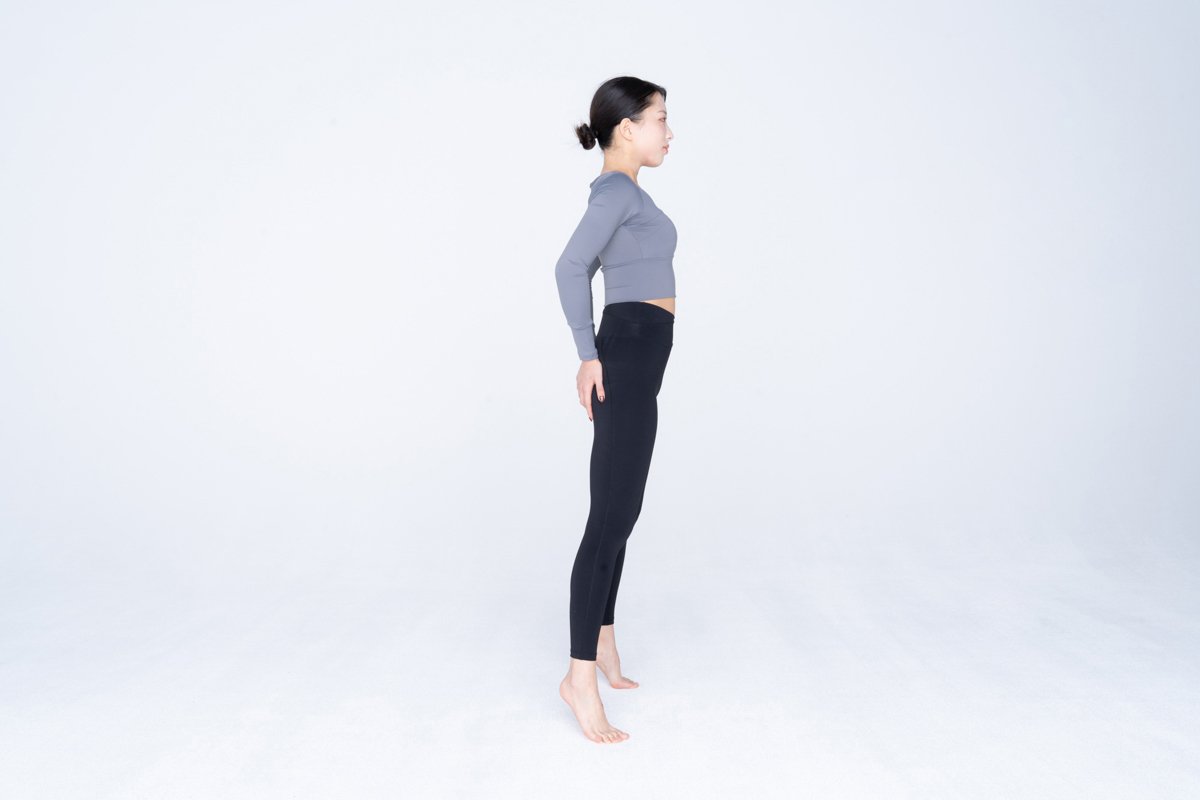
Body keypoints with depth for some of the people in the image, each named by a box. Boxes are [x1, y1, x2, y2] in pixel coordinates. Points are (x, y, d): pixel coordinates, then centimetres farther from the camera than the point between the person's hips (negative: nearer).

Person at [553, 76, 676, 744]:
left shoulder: (623, 192, 19)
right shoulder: (618, 189, -10)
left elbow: (583, 271, 25)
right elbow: (570, 268, -24)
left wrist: (598, 352, 21)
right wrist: (590, 356, -18)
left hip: (633, 361, 10)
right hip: (630, 359, -10)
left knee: (620, 512, 14)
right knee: (612, 516, -11)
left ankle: (603, 639, 25)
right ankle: (581, 674, -6)